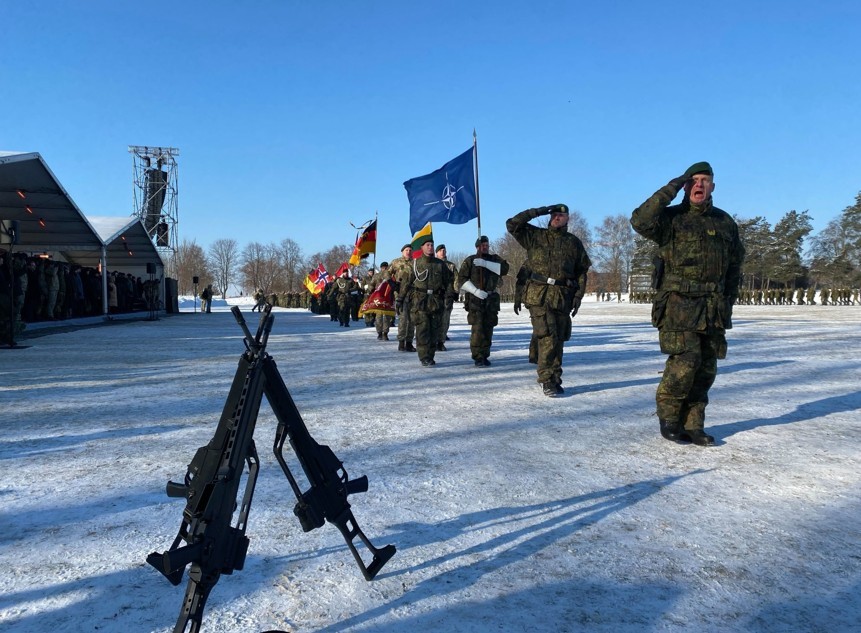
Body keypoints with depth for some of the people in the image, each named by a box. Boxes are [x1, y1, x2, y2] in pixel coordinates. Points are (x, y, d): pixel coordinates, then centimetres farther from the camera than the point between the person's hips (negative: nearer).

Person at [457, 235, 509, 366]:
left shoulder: (494, 259, 14)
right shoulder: (470, 261, 6)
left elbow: (504, 268, -7)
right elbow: (462, 279, -2)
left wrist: (485, 264, -16)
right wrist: (476, 291, -14)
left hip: (491, 299, 3)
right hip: (475, 299, -3)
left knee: (488, 328, 4)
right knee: (478, 328, -12)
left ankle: (485, 356, 13)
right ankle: (478, 358, -9)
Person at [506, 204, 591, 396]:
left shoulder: (574, 242, 13)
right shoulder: (536, 236, 9)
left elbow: (582, 271, 12)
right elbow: (512, 224, -1)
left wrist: (578, 296, 2)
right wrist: (538, 211, -4)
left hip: (563, 297, 3)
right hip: (539, 295, -2)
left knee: (558, 340, 7)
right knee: (548, 338, -12)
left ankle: (554, 380, 18)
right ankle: (548, 380, -5)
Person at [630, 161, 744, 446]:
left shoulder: (725, 222, 15)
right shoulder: (671, 218, 1)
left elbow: (734, 266, 20)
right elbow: (640, 221, -21)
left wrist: (728, 303, 13)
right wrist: (670, 189, -16)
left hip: (713, 308, 5)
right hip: (679, 303, -5)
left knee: (706, 369, 6)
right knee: (684, 362, -13)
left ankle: (692, 424, 16)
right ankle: (668, 418, 6)